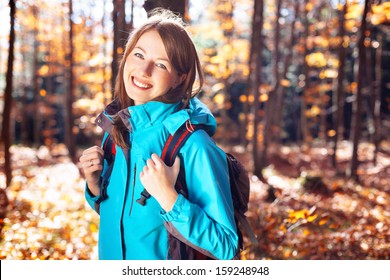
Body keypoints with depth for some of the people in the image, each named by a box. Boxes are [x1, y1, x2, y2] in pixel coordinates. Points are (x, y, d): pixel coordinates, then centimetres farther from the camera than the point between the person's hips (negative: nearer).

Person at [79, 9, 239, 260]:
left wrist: (168, 197, -32)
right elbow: (112, 211, 7)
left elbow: (226, 247, -23)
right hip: (112, 257, 6)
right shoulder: (116, 128, -6)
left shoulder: (194, 145, -24)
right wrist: (94, 185, -11)